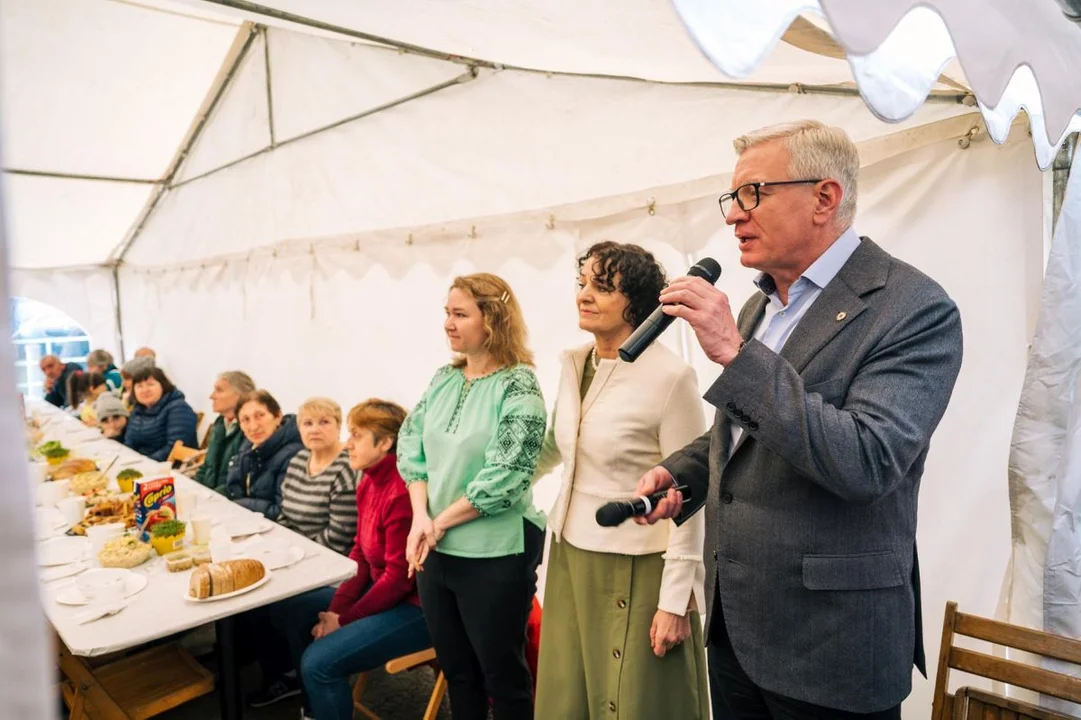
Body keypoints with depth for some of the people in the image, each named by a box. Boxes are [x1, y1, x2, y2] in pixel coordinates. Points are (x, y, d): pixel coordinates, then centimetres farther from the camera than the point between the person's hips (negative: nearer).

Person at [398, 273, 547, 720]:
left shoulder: (518, 385, -15)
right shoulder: (444, 378, 5)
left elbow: (505, 478, -21)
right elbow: (411, 446, 6)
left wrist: (440, 522, -13)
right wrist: (420, 517, -8)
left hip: (495, 554, -6)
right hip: (436, 550, 6)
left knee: (502, 672, 12)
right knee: (454, 666, 21)